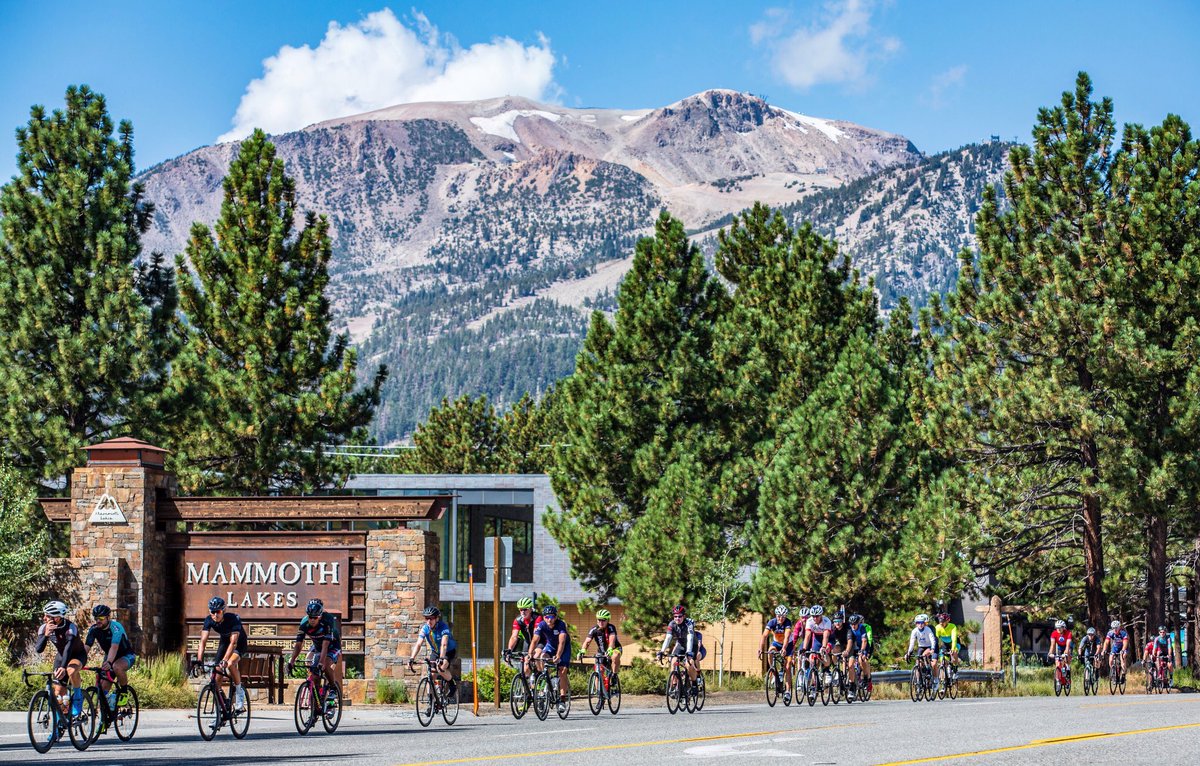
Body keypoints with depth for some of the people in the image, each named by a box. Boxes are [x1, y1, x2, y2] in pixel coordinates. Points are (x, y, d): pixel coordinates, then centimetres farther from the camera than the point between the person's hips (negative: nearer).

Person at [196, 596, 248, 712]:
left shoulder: (233, 619, -35)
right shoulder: (209, 620, -22)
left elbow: (233, 642, -43)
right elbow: (203, 640, -27)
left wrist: (225, 660, -55)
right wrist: (199, 659, -42)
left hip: (240, 643, -5)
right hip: (224, 642, 5)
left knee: (230, 664, -33)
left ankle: (239, 692, -12)